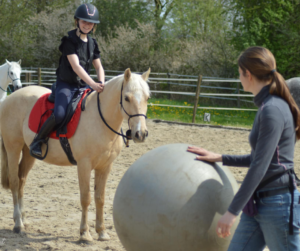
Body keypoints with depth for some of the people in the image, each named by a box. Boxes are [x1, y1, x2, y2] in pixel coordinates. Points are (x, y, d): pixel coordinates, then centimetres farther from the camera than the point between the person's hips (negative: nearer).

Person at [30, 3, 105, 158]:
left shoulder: (92, 44, 10)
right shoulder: (70, 41, -12)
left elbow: (98, 66, 8)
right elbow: (75, 66, -23)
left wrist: (101, 83, -14)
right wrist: (92, 84, -33)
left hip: (83, 86, 7)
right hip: (66, 85, -7)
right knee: (59, 115, -29)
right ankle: (37, 141, -10)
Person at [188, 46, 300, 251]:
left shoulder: (272, 110, -18)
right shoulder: (268, 106, 12)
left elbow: (260, 166, -22)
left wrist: (233, 211, -20)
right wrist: (220, 158, 19)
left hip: (278, 204, -10)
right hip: (259, 204, 10)